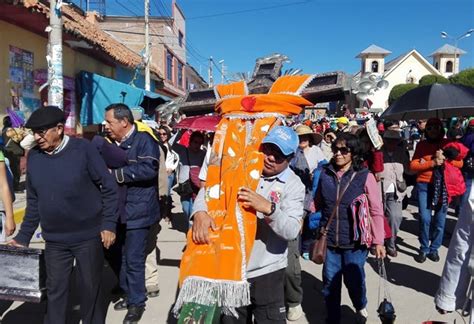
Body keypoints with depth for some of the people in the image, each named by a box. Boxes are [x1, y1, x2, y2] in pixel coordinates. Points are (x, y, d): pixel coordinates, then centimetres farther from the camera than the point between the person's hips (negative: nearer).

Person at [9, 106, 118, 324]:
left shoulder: (83, 149, -14)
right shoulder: (34, 156, -1)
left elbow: (109, 188, -9)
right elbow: (33, 201, 8)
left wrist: (109, 224, -11)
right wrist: (23, 236, 8)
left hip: (88, 235, -3)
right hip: (54, 240, 4)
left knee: (90, 288, 12)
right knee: (55, 290, 13)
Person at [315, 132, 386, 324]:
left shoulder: (365, 177, -9)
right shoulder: (325, 174, -1)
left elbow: (376, 211, -5)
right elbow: (317, 204, 11)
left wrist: (378, 241, -5)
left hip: (355, 243, -2)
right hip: (329, 241, 3)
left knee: (354, 281, 15)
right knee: (330, 285, 12)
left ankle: (361, 308, 49)